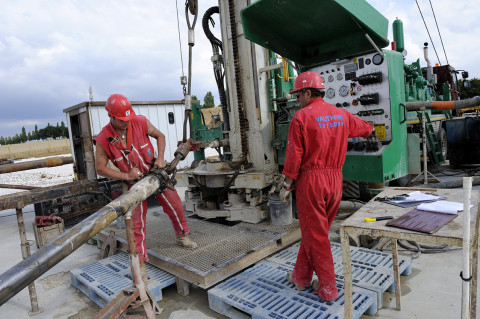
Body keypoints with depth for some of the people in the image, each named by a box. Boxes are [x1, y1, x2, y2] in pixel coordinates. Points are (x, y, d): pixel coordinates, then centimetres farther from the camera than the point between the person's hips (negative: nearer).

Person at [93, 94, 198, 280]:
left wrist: (160, 158, -11)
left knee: (174, 205, 10)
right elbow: (100, 169, -9)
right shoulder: (103, 140, -17)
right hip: (134, 182, -1)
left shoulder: (140, 122, -15)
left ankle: (182, 236, 37)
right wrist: (126, 176, -19)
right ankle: (140, 261, 11)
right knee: (137, 221, -2)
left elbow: (159, 136, 2)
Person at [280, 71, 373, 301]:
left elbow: (294, 155, -12)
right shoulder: (341, 115, 8)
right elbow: (366, 129, 27)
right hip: (335, 179, 7)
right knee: (314, 230, 17)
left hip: (311, 180, -6)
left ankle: (327, 288, 16)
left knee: (315, 233, 5)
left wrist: (286, 185, -4)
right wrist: (366, 132, 51)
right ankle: (301, 277, 31)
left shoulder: (301, 117, -10)